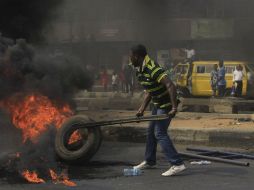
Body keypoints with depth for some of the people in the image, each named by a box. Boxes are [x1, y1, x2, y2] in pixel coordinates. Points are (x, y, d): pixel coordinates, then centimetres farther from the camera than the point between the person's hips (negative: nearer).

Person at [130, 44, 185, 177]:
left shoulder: (153, 69, -26)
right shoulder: (140, 71, 6)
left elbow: (171, 86, -32)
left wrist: (174, 108, -35)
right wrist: (142, 109, 9)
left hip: (167, 104, -10)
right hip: (158, 104, 10)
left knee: (160, 133, -14)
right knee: (151, 131, 17)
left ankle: (177, 164, -15)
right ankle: (149, 161, 33)